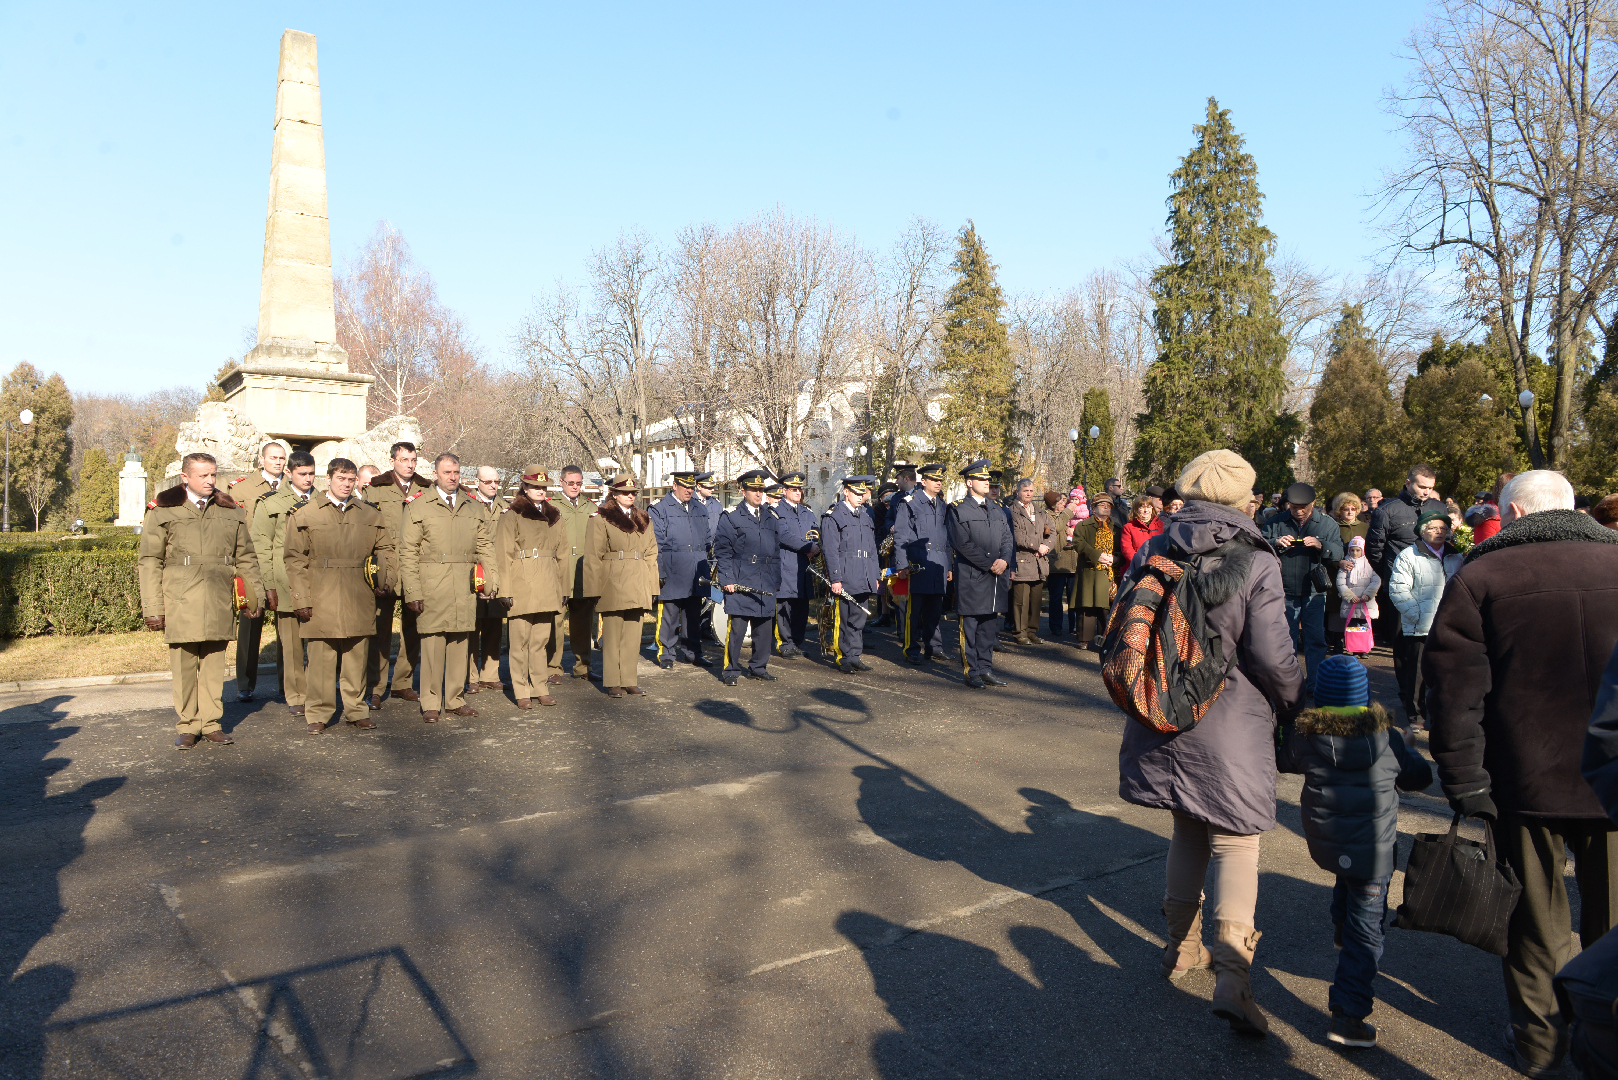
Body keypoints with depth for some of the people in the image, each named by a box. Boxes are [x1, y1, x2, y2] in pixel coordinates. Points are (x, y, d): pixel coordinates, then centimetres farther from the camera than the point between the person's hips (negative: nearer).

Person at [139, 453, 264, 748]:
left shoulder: (231, 512, 12)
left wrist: (254, 595, 8)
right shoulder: (163, 512, 2)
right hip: (180, 605, -2)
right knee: (184, 666, 2)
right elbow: (150, 562, 2)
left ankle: (211, 723, 17)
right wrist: (152, 608, -3)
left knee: (214, 664, 7)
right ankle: (186, 727, 14)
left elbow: (246, 558, 15)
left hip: (219, 605, 2)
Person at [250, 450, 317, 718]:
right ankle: (295, 697, 9)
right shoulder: (271, 503, 5)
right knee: (291, 641, 0)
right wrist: (268, 585, -5)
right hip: (286, 584, -2)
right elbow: (261, 547, 2)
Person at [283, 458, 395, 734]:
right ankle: (318, 713, 14)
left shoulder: (370, 515, 11)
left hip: (359, 601, 2)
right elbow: (295, 559, 1)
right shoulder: (305, 515, 3)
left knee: (356, 656, 7)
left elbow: (386, 549, 17)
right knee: (321, 657, 2)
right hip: (321, 600, -2)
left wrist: (386, 577, 0)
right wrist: (301, 598, -5)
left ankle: (356, 710, 18)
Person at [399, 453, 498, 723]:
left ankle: (455, 700, 17)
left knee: (460, 642, 6)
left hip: (465, 589, 3)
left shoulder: (474, 508, 15)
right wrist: (412, 591, -7)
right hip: (432, 587, -3)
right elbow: (407, 553, 1)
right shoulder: (418, 507, 5)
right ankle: (431, 704, 7)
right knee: (433, 642, -3)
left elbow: (485, 546, 15)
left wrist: (492, 578, 1)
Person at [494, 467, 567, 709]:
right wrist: (505, 591, -10)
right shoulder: (511, 516, -1)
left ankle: (540, 688, 14)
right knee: (520, 641, -1)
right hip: (522, 587, -4)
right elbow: (503, 556, -5)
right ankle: (522, 692, 6)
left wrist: (564, 588, 12)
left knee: (541, 640, 6)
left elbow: (562, 555, 17)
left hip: (547, 587, 4)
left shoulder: (554, 517, 16)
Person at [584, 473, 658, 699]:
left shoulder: (644, 520, 15)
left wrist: (651, 585, 9)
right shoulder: (601, 519, -1)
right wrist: (597, 588, -10)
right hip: (613, 585, -5)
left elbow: (651, 553, 15)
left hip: (637, 586, 5)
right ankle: (613, 683, 9)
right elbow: (594, 556, -5)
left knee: (633, 635, 7)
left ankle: (629, 681, 14)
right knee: (612, 636, 1)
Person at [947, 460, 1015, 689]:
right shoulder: (957, 509, -4)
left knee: (990, 625, 10)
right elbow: (963, 543, -12)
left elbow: (1008, 538, 11)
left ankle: (986, 669, 19)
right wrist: (989, 564, -14)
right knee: (969, 627, 1)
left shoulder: (997, 508, 16)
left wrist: (1004, 560, -9)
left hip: (997, 578, 6)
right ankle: (971, 672, 10)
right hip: (971, 578, -6)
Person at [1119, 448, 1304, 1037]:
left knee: (1188, 829, 21)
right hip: (1231, 724, -4)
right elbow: (1272, 655, -13)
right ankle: (1231, 976, -2)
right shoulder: (1256, 562, -12)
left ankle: (1181, 946, 33)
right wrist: (1295, 702, 5)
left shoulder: (1154, 551, 0)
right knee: (1234, 842, 5)